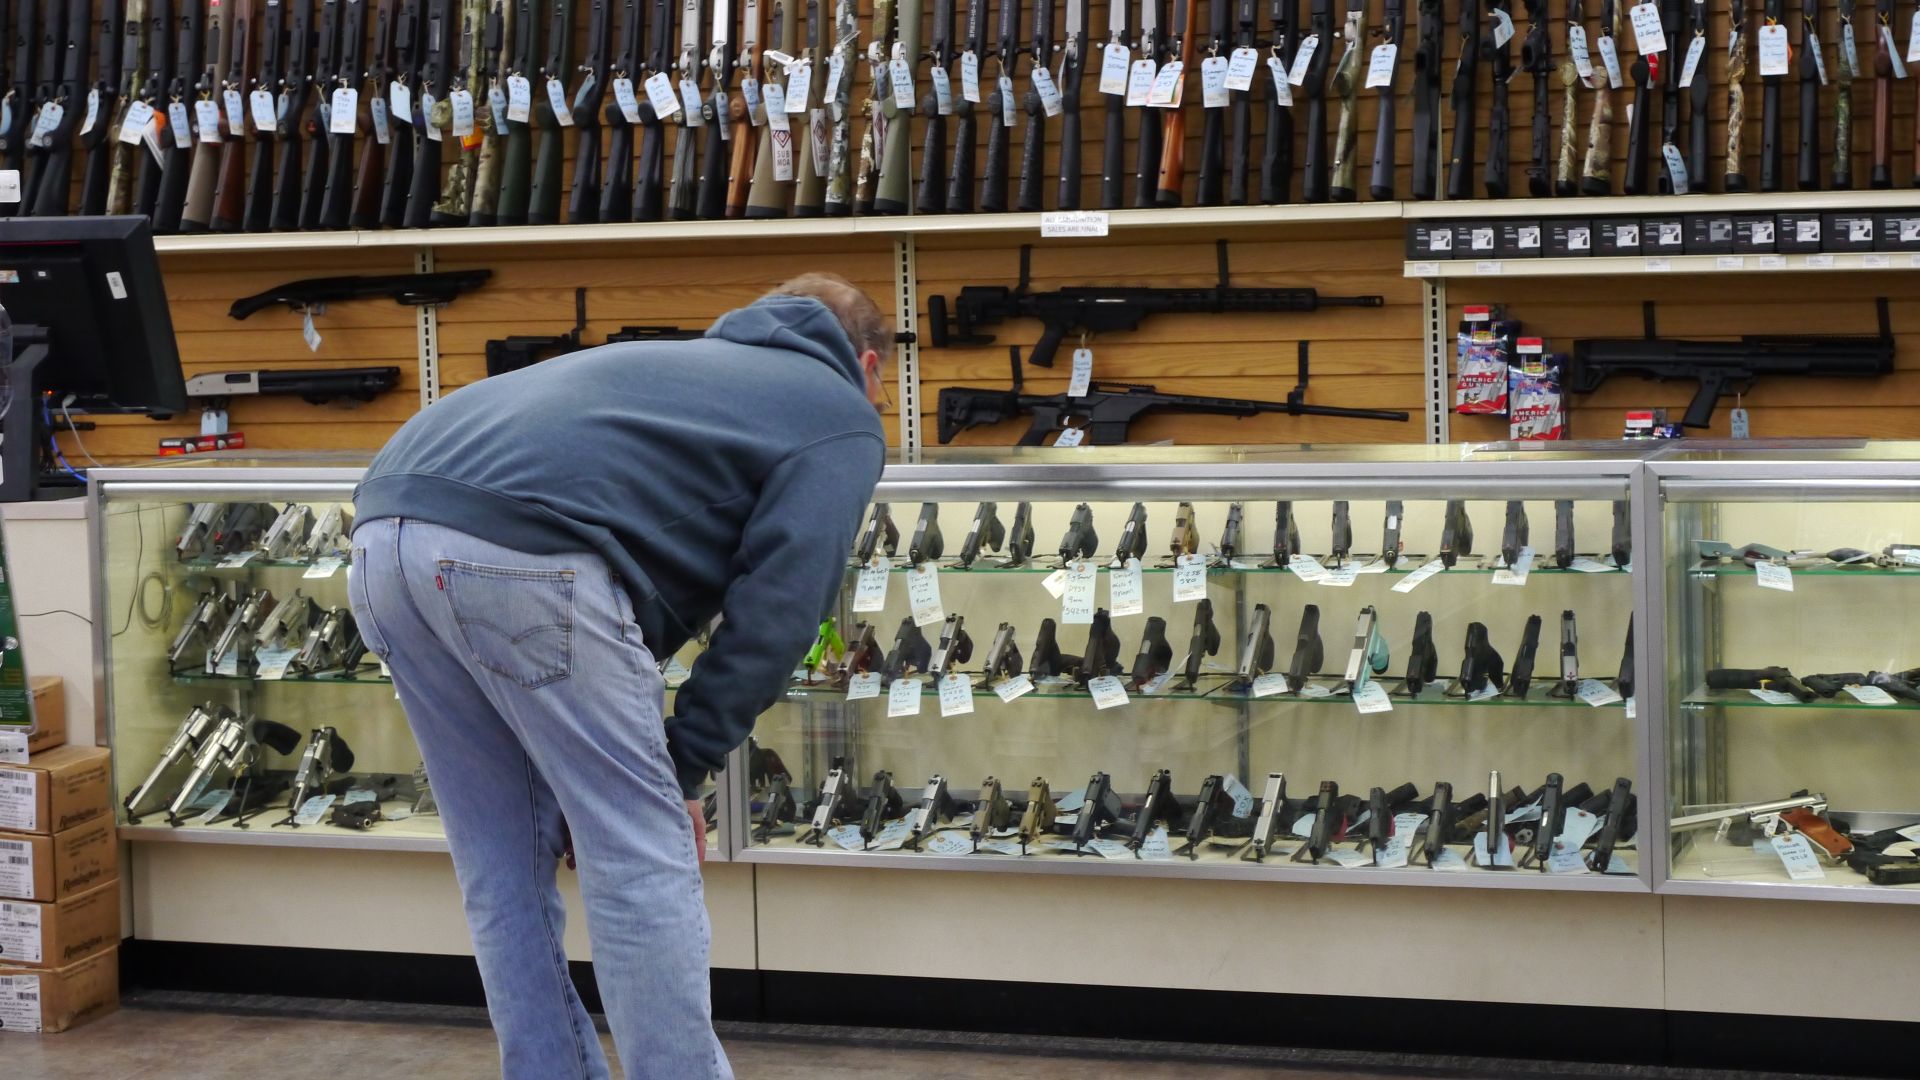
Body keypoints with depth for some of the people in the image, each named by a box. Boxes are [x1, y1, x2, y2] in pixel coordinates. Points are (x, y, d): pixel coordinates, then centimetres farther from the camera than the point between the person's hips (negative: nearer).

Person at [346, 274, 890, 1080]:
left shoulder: (699, 366, 37)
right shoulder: (842, 417, 17)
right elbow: (772, 616, 3)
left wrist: (649, 767, 31)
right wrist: (682, 768, 10)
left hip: (386, 533, 8)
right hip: (518, 550, -8)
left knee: (504, 876, 18)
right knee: (642, 863, 4)